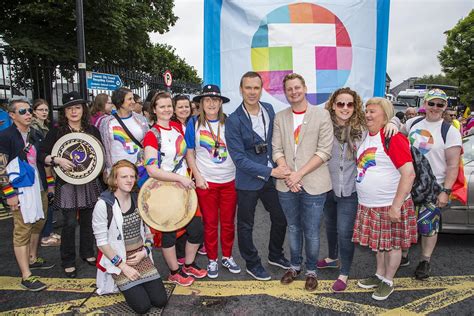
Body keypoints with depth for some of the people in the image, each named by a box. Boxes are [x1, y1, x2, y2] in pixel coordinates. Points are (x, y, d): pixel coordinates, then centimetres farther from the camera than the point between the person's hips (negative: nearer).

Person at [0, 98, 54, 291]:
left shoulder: (34, 134, 10)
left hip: (36, 186, 7)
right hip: (20, 190, -7)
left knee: (38, 223, 17)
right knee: (22, 230, -3)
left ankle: (33, 259, 37)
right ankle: (26, 277, 4)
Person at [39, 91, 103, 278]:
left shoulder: (92, 130, 6)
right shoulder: (56, 132, -3)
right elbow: (42, 154, -5)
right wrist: (57, 160, -21)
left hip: (90, 181, 3)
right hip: (67, 183, -3)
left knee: (88, 219, 10)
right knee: (70, 222, -2)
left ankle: (87, 252, 30)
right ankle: (68, 261, 15)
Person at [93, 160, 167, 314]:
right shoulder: (103, 204, -18)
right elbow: (102, 242, -14)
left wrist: (144, 252, -7)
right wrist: (123, 266, -15)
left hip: (140, 255, 5)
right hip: (118, 258, -4)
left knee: (160, 300, -3)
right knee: (142, 306, -12)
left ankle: (127, 283, 22)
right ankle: (121, 280, 16)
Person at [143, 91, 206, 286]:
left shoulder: (177, 127, 4)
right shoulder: (152, 135, -16)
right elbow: (152, 170, -25)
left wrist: (187, 178, 7)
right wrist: (180, 178, -25)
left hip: (185, 187, 7)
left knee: (197, 228, 12)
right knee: (169, 232, 9)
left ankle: (189, 265, 35)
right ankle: (174, 272, 30)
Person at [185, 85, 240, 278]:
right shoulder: (194, 124, -2)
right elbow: (190, 153, 2)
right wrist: (197, 176, -7)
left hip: (229, 180, 1)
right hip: (206, 181, -1)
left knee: (228, 222, 11)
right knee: (210, 223, 9)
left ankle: (227, 257, 30)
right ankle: (212, 260, 26)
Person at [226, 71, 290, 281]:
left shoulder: (269, 109, -1)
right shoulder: (233, 121, -17)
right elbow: (239, 159, -20)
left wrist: (278, 166, 5)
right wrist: (270, 171, -22)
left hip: (271, 175, 5)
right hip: (248, 180, -5)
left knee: (281, 219, 16)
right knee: (246, 225, 11)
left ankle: (275, 255, 41)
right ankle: (252, 264, 34)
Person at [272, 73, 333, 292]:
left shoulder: (322, 115, -3)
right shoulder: (280, 117, 7)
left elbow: (324, 151, -9)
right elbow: (277, 150, 3)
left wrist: (299, 174, -15)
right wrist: (287, 175, -12)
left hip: (313, 184, -3)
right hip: (286, 184, 3)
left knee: (311, 232, 6)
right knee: (293, 228, 17)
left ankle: (311, 270, 28)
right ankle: (295, 265, 36)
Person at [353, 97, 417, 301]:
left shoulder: (393, 138, -18)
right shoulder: (367, 137, 6)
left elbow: (409, 173, -24)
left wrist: (396, 206, -24)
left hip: (390, 207, -7)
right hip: (369, 205, 7)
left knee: (392, 245, 11)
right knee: (378, 242, 21)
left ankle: (388, 282, 27)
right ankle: (379, 275, 38)